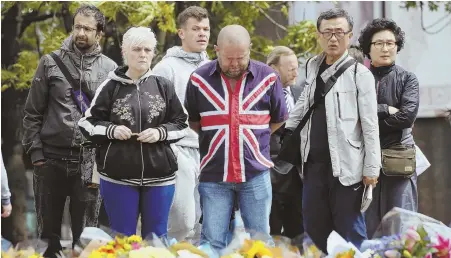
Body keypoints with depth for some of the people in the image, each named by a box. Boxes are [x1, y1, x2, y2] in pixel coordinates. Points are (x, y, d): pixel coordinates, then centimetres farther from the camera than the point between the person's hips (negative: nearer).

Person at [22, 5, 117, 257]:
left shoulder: (110, 69, 2)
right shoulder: (51, 63, 2)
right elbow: (33, 112, 3)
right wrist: (35, 151, -4)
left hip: (90, 162, 0)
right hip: (51, 159, 0)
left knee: (85, 233, 7)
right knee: (48, 229, 9)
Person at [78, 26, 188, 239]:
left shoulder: (164, 87, 6)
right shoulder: (111, 87, -1)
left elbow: (181, 125, 9)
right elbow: (87, 123, 4)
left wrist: (160, 133, -10)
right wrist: (111, 130, -13)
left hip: (159, 175, 2)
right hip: (118, 176, -2)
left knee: (156, 237, 9)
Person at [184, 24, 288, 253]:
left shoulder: (268, 77, 0)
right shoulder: (199, 79, -2)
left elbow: (278, 119, 15)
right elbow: (192, 120, 14)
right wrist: (214, 139, 10)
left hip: (255, 174, 0)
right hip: (214, 174, 0)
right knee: (212, 242, 2)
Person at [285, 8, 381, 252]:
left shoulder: (359, 74, -5)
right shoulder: (313, 69, 13)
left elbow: (370, 125, -7)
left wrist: (371, 168, -10)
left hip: (346, 166, -6)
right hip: (314, 164, 6)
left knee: (350, 233, -3)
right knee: (314, 232, 10)